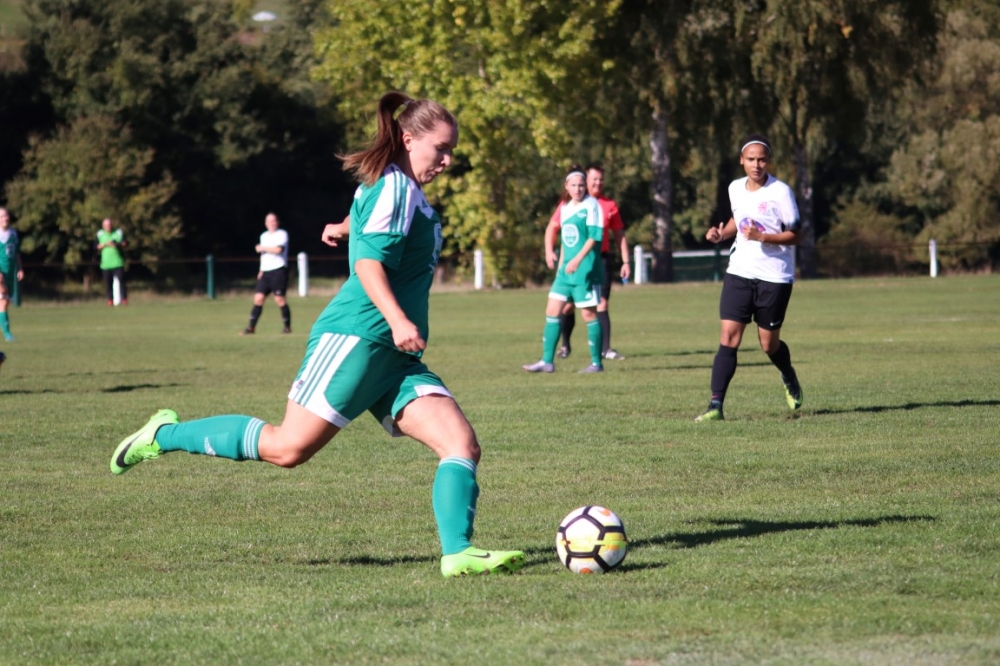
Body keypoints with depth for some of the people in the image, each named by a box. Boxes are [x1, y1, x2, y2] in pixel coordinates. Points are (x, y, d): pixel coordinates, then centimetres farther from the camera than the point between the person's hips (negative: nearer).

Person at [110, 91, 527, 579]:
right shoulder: (395, 186, -6)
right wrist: (398, 321, -27)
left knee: (462, 443, -8)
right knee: (288, 447, -12)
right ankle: (166, 435, 2)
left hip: (394, 357, 10)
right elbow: (369, 261, -19)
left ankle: (458, 552, -20)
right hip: (355, 336, -10)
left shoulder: (406, 192, 23)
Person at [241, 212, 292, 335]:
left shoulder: (282, 234, -3)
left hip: (279, 270, -6)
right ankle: (251, 327, -2)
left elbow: (278, 249, -18)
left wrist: (262, 248, -7)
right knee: (258, 298, -2)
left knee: (279, 299, -8)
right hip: (266, 271, 6)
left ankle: (287, 327, 4)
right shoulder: (264, 236, 18)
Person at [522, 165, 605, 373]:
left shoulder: (591, 205, -8)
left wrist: (578, 259, -23)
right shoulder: (565, 207, 14)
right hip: (566, 269, 8)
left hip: (586, 269, -8)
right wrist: (556, 257, 17)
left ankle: (597, 362, 5)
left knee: (588, 313, -3)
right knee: (552, 311, 5)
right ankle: (547, 361, 9)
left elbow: (594, 236, -16)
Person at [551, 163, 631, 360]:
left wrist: (625, 261, 6)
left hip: (601, 260, 1)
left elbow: (619, 235, 11)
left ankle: (605, 348, -7)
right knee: (568, 305, 2)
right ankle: (565, 345, 21)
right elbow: (553, 227, 6)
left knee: (601, 304, -6)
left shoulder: (610, 205, 7)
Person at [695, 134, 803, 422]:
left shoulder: (780, 192, -11)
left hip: (775, 277, -4)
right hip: (739, 272, 4)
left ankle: (790, 380, 40)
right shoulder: (735, 188, 5)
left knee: (769, 343, 6)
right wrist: (721, 233, 4)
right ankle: (716, 405, -11)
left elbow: (794, 235, -10)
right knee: (728, 337, -9)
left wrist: (762, 236, -24)